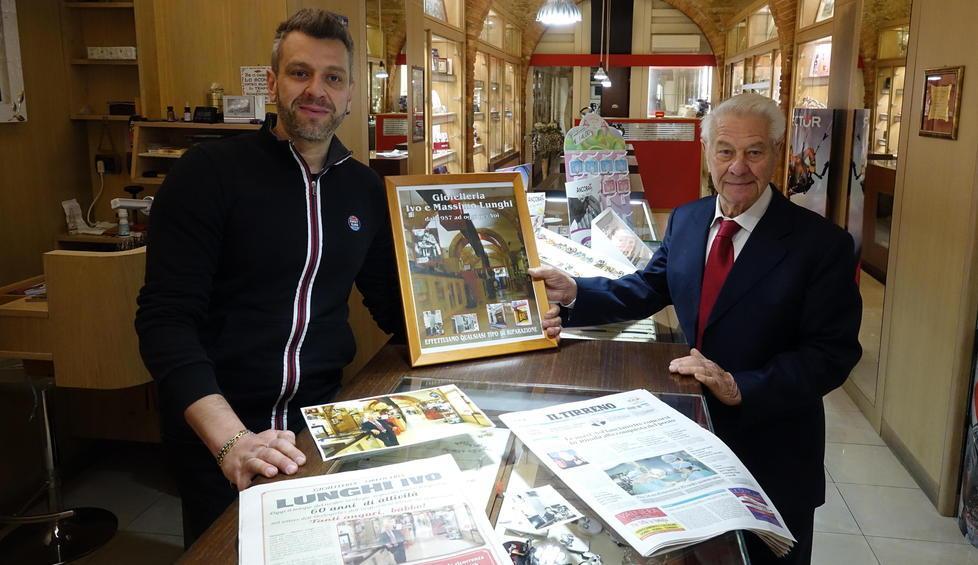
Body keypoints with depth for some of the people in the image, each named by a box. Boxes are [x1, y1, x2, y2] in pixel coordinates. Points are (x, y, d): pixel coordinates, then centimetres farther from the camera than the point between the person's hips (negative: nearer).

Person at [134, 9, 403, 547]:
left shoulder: (365, 189, 3)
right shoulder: (208, 173, -12)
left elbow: (391, 305, 10)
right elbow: (166, 320, -17)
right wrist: (230, 438, -31)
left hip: (324, 418, 4)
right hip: (215, 435, -3)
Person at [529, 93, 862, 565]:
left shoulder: (821, 243, -16)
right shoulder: (686, 220, 1)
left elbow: (832, 354, -18)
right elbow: (647, 289, 5)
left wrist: (740, 387, -29)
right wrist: (574, 293, -11)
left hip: (771, 454, -4)